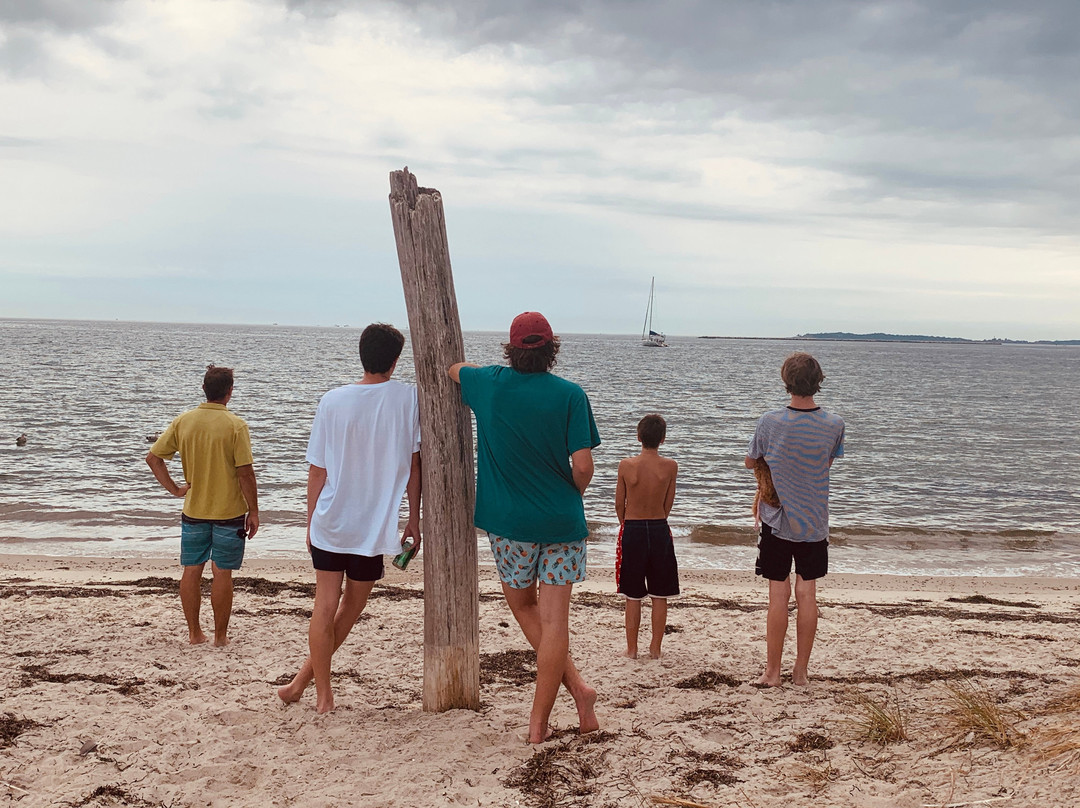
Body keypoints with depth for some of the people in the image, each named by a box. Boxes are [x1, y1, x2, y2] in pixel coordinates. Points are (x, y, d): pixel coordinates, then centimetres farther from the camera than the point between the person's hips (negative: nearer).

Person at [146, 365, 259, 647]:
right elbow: (245, 473, -14)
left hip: (194, 511, 3)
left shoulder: (183, 421, -1)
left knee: (191, 571, 12)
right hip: (229, 512, -3)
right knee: (222, 574, 4)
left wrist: (174, 488, 6)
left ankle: (194, 632, 19)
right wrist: (254, 512, -5)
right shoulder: (235, 425, -13)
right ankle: (220, 635, 12)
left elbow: (153, 457, 0)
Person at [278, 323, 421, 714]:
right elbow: (414, 463, -1)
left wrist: (311, 522, 11)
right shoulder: (409, 398, -6)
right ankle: (305, 678, 20)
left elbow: (317, 471, 0)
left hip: (330, 521, 1)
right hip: (375, 524, 0)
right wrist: (414, 518, 9)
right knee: (354, 604, 16)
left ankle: (323, 693, 15)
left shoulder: (333, 401, -4)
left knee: (325, 605, 9)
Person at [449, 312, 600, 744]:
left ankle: (576, 685, 7)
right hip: (563, 521, -1)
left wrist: (463, 365, 43)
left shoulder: (489, 384, -3)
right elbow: (582, 466, -11)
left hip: (510, 522, 1)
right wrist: (571, 497, 9)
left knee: (523, 605, 20)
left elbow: (455, 368, 20)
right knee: (554, 619, 4)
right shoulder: (571, 395, -8)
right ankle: (539, 722, 8)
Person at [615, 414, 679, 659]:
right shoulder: (670, 466, -8)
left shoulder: (626, 465, -10)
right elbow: (668, 504, 2)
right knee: (659, 595, 12)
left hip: (632, 529, -1)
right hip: (660, 530, 1)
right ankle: (655, 648, 17)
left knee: (633, 596, 8)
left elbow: (619, 504, 0)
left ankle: (632, 648, 15)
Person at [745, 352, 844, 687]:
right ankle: (801, 671, 15)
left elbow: (750, 462, 4)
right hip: (815, 522, 2)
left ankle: (772, 671, 11)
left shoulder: (770, 422, -13)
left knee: (779, 595, 4)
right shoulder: (834, 424, -9)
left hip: (777, 520, -1)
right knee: (807, 594, 9)